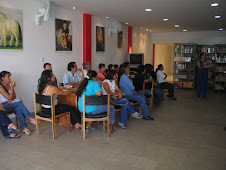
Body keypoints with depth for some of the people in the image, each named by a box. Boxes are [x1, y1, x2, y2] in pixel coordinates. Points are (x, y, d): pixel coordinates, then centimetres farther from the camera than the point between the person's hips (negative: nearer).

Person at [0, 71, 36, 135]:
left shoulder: (10, 84, 5)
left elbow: (14, 96, 9)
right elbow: (9, 97, -19)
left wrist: (11, 100, -12)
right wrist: (12, 87, -22)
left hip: (10, 104, 6)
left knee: (17, 108, -28)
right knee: (19, 101, -29)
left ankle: (24, 127, -33)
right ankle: (30, 118, -27)